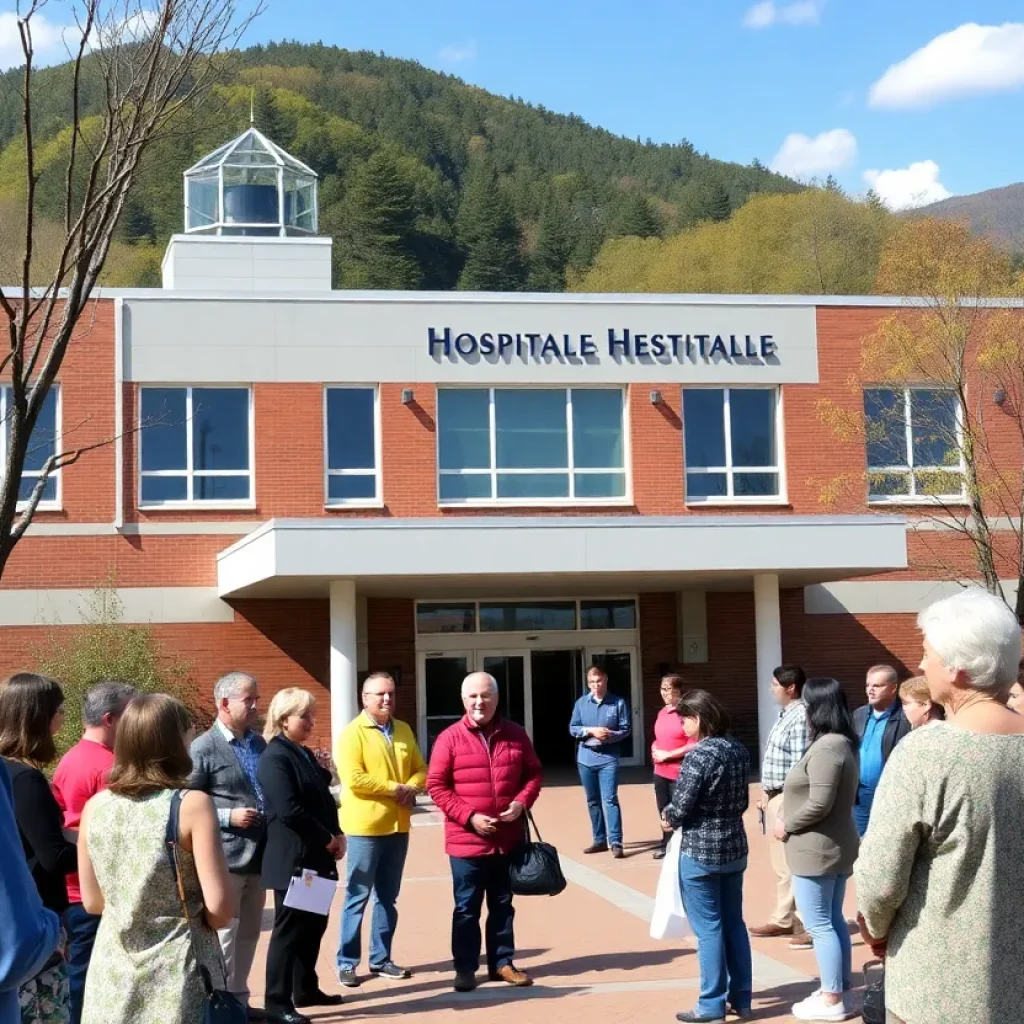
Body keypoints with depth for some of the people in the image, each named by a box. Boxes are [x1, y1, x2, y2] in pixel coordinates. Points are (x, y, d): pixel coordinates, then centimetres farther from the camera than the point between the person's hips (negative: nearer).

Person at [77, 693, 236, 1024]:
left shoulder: (95, 807, -1)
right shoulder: (192, 804, -14)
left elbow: (92, 901, 9)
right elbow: (220, 908, -15)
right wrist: (193, 920, 5)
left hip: (113, 975, 4)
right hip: (178, 970, -4)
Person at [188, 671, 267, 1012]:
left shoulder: (259, 743, 10)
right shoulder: (203, 748, -10)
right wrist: (228, 817, -18)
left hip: (258, 856, 7)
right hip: (226, 859, -7)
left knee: (248, 935, 15)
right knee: (225, 937, 0)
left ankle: (239, 1000, 25)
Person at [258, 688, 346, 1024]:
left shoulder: (305, 754, 14)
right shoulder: (274, 757, -14)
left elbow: (324, 800, 16)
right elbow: (289, 810, -22)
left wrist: (336, 836, 0)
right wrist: (327, 840, -13)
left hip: (316, 858, 9)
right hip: (292, 860, -9)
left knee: (314, 924, 15)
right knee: (289, 928, -3)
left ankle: (306, 989, 27)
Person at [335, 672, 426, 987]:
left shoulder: (404, 731, 12)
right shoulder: (353, 732, -9)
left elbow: (420, 768, 14)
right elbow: (354, 778, -19)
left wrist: (412, 788, -8)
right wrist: (395, 788, -15)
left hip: (398, 825, 6)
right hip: (366, 826, -6)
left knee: (387, 896, 12)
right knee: (357, 896, -2)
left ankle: (381, 959, 20)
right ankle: (347, 962, 4)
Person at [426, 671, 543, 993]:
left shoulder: (515, 734, 3)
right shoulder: (450, 738, -7)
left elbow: (533, 773, 11)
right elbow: (436, 786, -7)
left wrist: (522, 801, -8)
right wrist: (469, 817, -15)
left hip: (509, 838, 3)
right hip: (466, 840, -3)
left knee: (503, 905, 14)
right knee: (467, 907, 5)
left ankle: (502, 962, 25)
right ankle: (465, 968, 15)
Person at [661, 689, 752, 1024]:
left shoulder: (698, 756, -20)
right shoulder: (739, 750, 4)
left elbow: (680, 807, -19)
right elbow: (742, 801, 11)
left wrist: (667, 819, 1)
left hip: (700, 852, -7)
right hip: (735, 847, 7)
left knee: (708, 929, 1)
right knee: (734, 923, 15)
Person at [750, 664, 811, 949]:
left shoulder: (800, 717, -17)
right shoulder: (785, 714, 13)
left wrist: (780, 799, -19)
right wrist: (766, 794, 17)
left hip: (787, 798, -10)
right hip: (774, 797, 10)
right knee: (781, 864, 18)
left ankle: (809, 926, -1)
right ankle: (782, 920, 27)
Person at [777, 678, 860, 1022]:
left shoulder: (825, 748, -21)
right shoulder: (842, 744, 10)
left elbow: (819, 804, -26)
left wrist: (787, 825, -12)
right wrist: (790, 820, 10)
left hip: (816, 850, -10)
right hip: (836, 846, 10)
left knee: (819, 926, -2)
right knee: (833, 921, 16)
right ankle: (839, 988, 24)